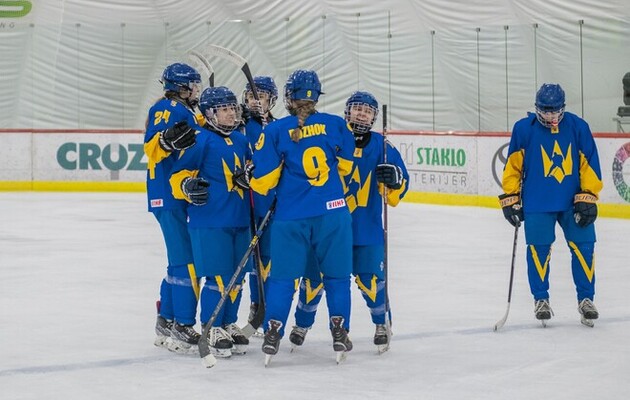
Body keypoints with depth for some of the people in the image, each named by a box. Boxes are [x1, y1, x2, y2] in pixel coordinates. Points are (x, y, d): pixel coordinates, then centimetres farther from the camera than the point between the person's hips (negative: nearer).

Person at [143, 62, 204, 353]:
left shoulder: (187, 112, 21)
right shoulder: (167, 109, -10)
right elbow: (151, 147, -25)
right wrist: (166, 139, -44)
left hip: (184, 197, 11)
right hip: (169, 196, -11)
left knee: (181, 260, 15)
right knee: (187, 262, -12)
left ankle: (166, 324, 23)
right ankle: (181, 329, -11)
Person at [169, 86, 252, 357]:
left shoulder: (240, 140, 13)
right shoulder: (201, 140, -9)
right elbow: (178, 174, -9)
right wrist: (187, 186, -26)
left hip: (239, 221, 7)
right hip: (209, 221, -7)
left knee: (236, 278, 11)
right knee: (218, 278, -7)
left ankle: (229, 325, 24)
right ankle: (211, 329, 5)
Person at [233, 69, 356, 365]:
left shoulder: (275, 131, -6)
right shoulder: (335, 125, 0)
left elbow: (263, 181, -4)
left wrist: (248, 177, 18)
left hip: (290, 217, -1)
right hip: (333, 212, 1)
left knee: (282, 276, 8)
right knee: (336, 274, 11)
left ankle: (272, 333, 4)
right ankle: (340, 334, 9)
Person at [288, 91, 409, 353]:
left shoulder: (381, 145, 1)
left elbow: (398, 191, 0)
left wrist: (393, 178, -22)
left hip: (366, 226, 0)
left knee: (369, 278, -3)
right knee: (315, 274, 5)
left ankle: (382, 324, 20)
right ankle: (302, 323, 24)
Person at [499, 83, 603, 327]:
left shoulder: (578, 127, -2)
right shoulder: (524, 129, -5)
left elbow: (589, 164, 2)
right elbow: (513, 165, 2)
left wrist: (588, 197, -3)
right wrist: (511, 199, 0)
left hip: (573, 202, 1)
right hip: (537, 204, -1)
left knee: (583, 247, -1)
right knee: (539, 249, -3)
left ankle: (586, 299, 12)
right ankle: (541, 300, 14)